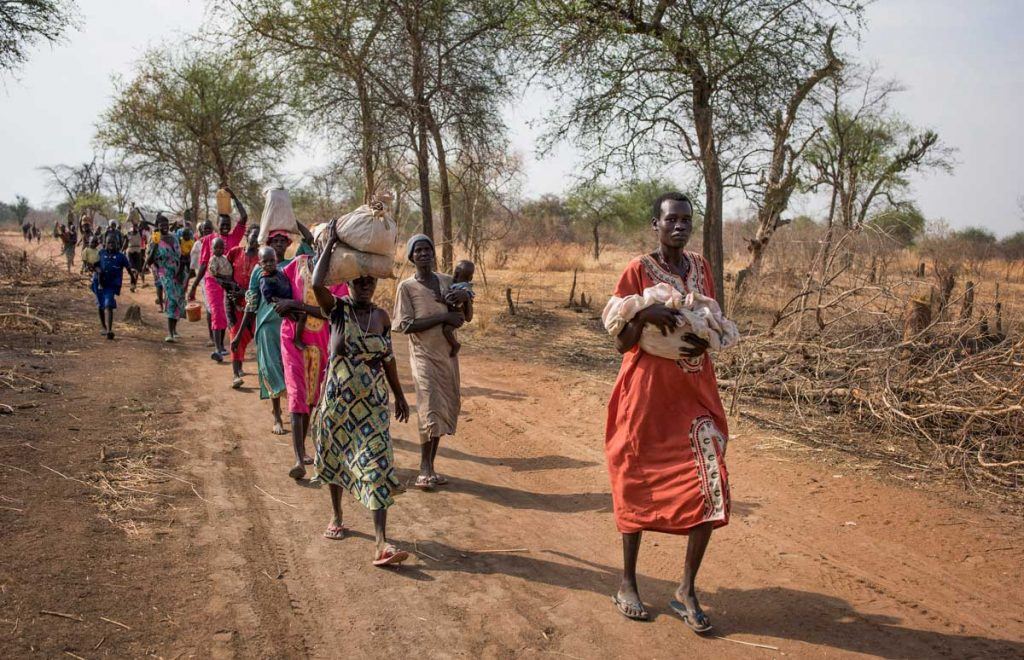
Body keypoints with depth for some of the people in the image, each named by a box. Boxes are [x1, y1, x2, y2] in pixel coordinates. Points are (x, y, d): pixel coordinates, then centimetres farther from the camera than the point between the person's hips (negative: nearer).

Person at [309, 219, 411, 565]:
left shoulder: (381, 316, 4)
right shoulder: (337, 309, -6)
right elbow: (316, 284, -28)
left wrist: (399, 395, 14)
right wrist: (330, 244, -21)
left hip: (373, 401, 1)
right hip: (338, 398, -1)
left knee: (378, 465, -8)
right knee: (335, 457, 15)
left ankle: (381, 543, -11)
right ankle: (337, 517, 41)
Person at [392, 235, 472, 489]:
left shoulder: (448, 281, 8)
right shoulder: (406, 287, -6)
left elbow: (467, 318, 13)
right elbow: (405, 325, -15)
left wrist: (466, 298, -9)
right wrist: (443, 317, -19)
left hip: (448, 354, 5)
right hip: (424, 355, -5)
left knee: (446, 408, 7)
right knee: (430, 409, -13)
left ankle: (430, 465, 17)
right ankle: (424, 467, -2)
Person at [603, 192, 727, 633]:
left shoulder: (701, 268, 8)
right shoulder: (637, 272, -6)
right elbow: (622, 343, -7)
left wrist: (706, 340, -7)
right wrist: (643, 314, -26)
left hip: (696, 394, 4)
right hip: (648, 396, -4)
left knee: (712, 488, -5)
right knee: (637, 485, 7)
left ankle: (687, 590, 11)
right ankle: (627, 584, 25)